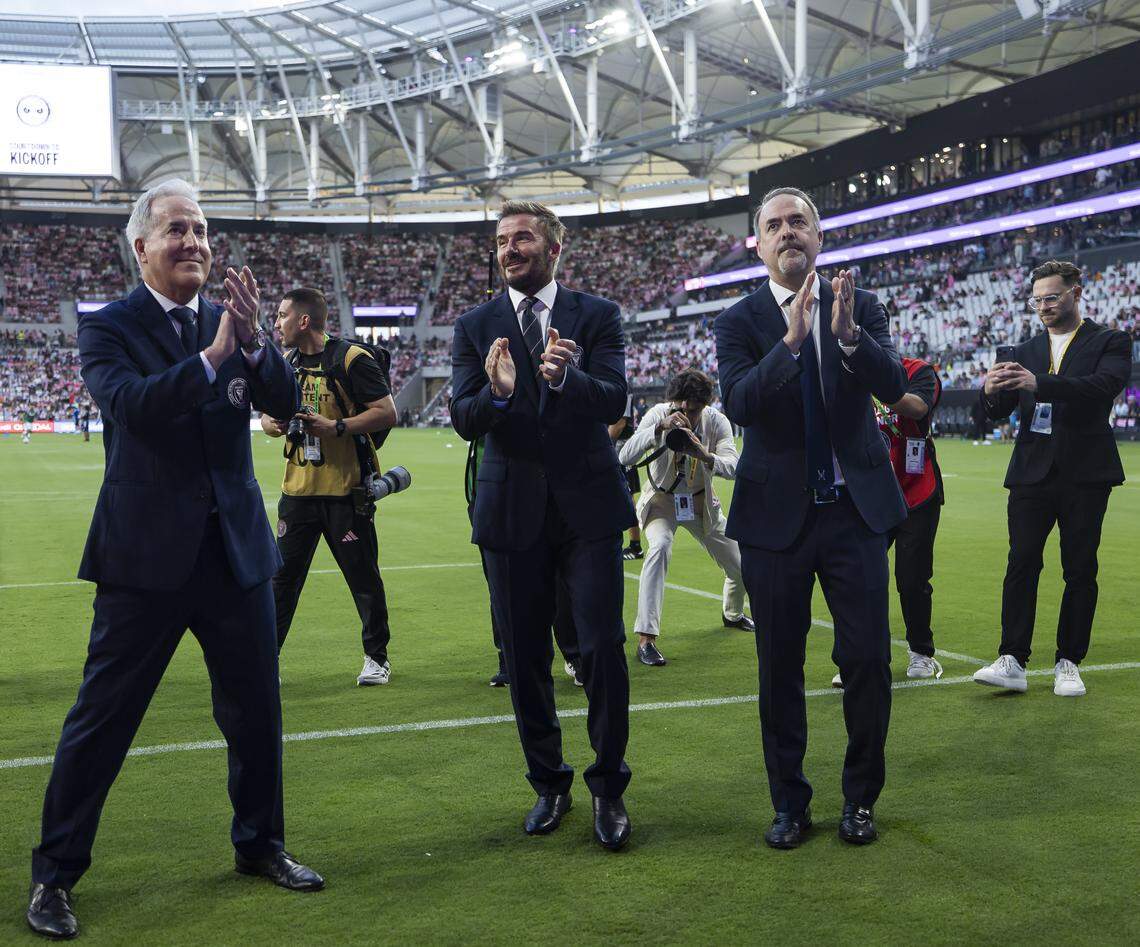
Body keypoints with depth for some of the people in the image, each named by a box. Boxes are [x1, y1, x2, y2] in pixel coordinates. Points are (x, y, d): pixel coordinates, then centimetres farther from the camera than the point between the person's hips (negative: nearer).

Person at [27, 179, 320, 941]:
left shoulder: (230, 322, 6)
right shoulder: (108, 327, -5)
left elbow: (285, 404, -5)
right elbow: (129, 402, -23)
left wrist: (252, 340, -21)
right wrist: (211, 355, -29)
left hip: (236, 547, 4)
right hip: (147, 552, -4)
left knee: (256, 708, 13)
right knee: (102, 717, 3)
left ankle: (260, 843, 32)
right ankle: (55, 873, 16)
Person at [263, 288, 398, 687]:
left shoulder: (351, 359, -9)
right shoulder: (287, 363, 13)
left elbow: (387, 413, -13)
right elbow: (270, 410, 24)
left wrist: (336, 427, -22)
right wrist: (269, 421, 0)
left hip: (346, 491, -6)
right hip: (298, 489, 6)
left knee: (363, 578, 3)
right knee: (282, 576, 6)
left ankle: (377, 657, 17)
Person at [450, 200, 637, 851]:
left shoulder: (597, 317, 2)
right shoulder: (476, 327, 6)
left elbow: (614, 402, -12)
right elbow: (464, 421, -5)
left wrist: (566, 378, -33)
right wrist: (496, 392, -28)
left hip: (588, 504, -2)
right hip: (514, 510, 2)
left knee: (603, 647, -5)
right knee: (525, 657, 9)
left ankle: (610, 788, 10)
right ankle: (550, 784, 25)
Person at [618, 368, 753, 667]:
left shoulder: (716, 421, -18)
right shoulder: (658, 415, -23)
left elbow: (733, 467, -30)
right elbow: (625, 458, -35)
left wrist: (704, 455, -49)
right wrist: (660, 428, -47)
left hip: (700, 502, 3)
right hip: (662, 500, -3)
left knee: (740, 566, 7)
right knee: (660, 547, -33)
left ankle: (732, 614, 44)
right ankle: (645, 639, -32)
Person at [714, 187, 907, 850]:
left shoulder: (860, 307, 2)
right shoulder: (740, 322, -2)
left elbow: (894, 387, -12)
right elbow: (739, 403, -18)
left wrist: (849, 335, -30)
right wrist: (791, 341, -31)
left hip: (856, 509, 1)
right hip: (776, 515, 0)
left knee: (869, 660, 3)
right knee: (780, 666, 8)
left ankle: (862, 798, 22)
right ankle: (790, 803, 23)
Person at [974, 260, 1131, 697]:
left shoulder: (1110, 342, 3)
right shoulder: (1025, 352, 14)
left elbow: (1105, 385, -18)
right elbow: (998, 412, 7)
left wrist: (1039, 384, -31)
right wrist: (991, 393, -18)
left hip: (1085, 476, -2)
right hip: (1032, 474, 2)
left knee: (1080, 570, 2)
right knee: (1021, 564, -7)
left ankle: (1068, 663, 11)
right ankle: (1012, 661, -9)